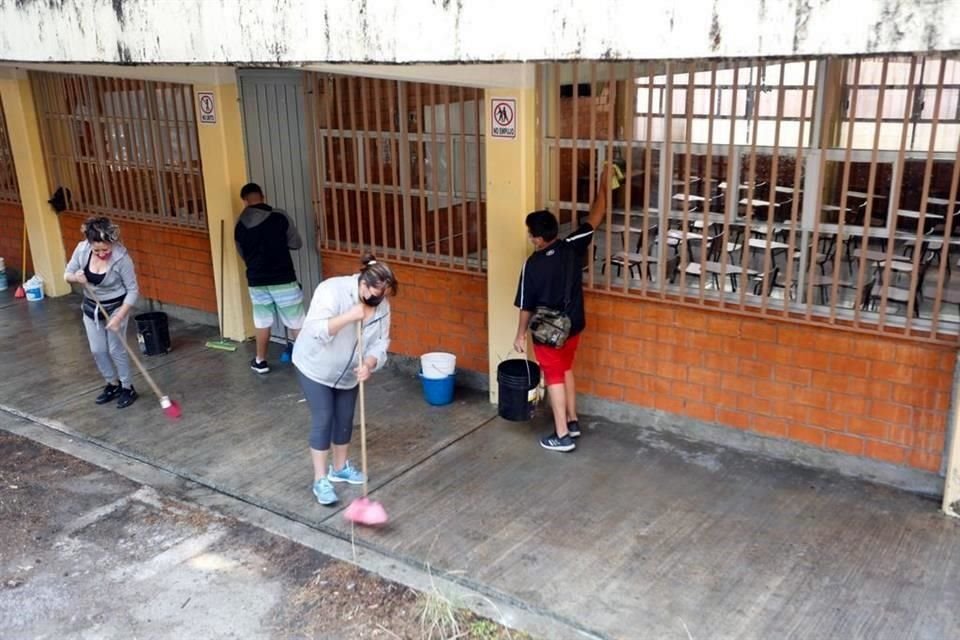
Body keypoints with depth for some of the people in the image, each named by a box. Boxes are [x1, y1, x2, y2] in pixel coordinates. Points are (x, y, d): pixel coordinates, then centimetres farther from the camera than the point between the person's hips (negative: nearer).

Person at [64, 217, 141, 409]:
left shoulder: (121, 257, -28)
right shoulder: (82, 249, -16)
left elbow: (132, 290, -20)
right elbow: (67, 274, -1)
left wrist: (119, 317, -24)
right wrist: (75, 277, -26)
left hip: (115, 308, -5)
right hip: (91, 308, 5)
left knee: (116, 350, 0)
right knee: (97, 351, 11)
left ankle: (128, 388, 18)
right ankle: (113, 384, 31)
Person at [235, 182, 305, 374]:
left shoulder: (240, 225, 1)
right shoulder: (279, 217, -10)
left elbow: (243, 254, 13)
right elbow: (296, 243, 0)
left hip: (256, 281, 3)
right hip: (283, 280, -3)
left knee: (262, 322, 18)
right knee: (296, 322, 7)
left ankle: (260, 361, 27)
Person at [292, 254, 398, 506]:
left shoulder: (382, 305, -12)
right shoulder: (333, 290, -29)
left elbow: (380, 344, -10)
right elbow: (315, 330, -35)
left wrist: (368, 365, -28)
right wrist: (348, 317, -43)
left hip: (347, 371, 6)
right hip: (315, 366, -6)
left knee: (345, 418, 13)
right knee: (323, 419, -6)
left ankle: (340, 468, 33)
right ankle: (320, 480, 4)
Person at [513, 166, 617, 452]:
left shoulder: (532, 265, -21)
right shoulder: (572, 247, -10)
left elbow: (526, 306, -13)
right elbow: (595, 218, 1)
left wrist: (521, 334, 1)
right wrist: (603, 186, 11)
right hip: (573, 325, 6)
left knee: (554, 379, 5)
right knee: (566, 371, 24)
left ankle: (562, 436, 11)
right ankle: (572, 421, 34)